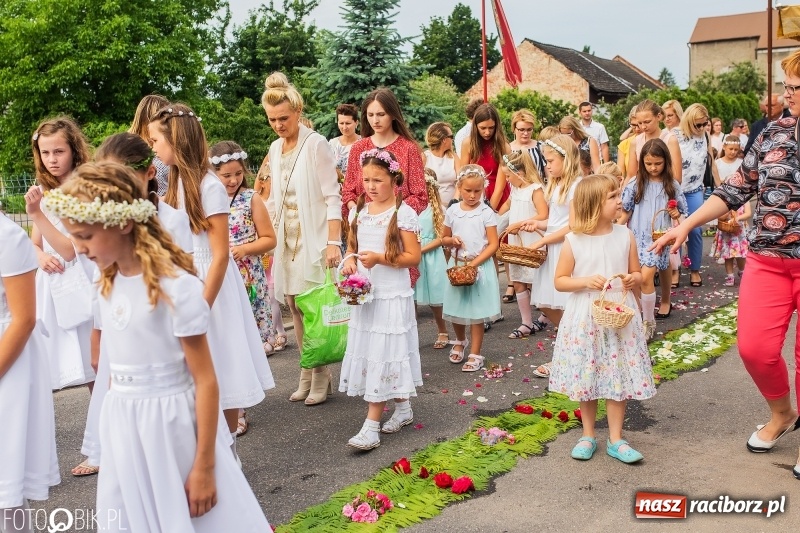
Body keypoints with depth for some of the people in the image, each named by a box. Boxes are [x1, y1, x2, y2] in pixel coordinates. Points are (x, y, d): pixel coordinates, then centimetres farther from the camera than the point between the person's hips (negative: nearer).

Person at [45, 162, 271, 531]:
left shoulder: (176, 287, -18)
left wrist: (204, 467, -15)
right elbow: (117, 364, 12)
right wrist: (112, 435, 17)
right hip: (123, 426, 7)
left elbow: (205, 380, -17)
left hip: (170, 424, -7)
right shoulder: (107, 284, 4)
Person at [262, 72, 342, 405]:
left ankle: (321, 377, 10)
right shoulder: (275, 148, 11)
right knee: (296, 310, 9)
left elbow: (332, 197, -12)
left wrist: (333, 241, -20)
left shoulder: (315, 144, -9)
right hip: (286, 240, 6)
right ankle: (306, 375, 20)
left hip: (313, 240, -6)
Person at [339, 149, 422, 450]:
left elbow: (414, 256, -12)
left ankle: (371, 426, -1)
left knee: (382, 355, -5)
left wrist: (380, 258, -22)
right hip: (363, 293, 7)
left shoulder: (402, 213, -10)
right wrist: (350, 261, -4)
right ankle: (403, 409, 30)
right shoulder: (358, 212, 9)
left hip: (392, 296, -7)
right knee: (367, 353, 12)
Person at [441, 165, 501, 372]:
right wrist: (452, 241, -9)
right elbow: (444, 239, 14)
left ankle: (475, 355, 12)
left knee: (476, 312, 1)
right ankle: (460, 341, 40)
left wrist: (474, 263, -17)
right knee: (456, 309, 12)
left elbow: (493, 244, -8)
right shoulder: (452, 211, 3)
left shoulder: (486, 213, -6)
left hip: (480, 266, -3)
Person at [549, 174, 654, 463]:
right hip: (585, 319, -1)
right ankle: (588, 435, 26)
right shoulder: (573, 241, -7)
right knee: (585, 376, 9)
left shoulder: (625, 235, 0)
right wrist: (586, 281, -18)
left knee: (619, 377, 5)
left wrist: (632, 279, -13)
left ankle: (615, 439, 19)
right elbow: (560, 281, -2)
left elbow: (637, 273, 10)